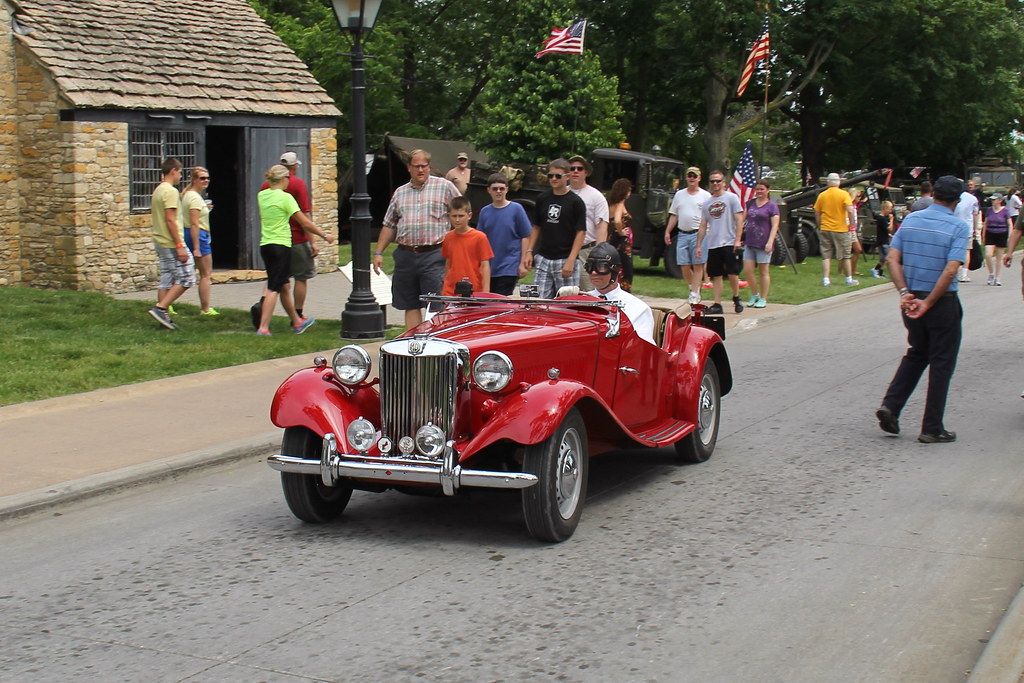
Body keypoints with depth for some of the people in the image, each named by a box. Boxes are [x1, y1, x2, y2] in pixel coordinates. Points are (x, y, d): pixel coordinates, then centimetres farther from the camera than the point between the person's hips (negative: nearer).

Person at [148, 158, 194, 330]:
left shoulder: (157, 191, 14)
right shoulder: (171, 191, -14)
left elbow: (153, 215, 20)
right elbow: (170, 220, -20)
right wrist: (180, 245, -21)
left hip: (160, 242, 10)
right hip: (171, 243, -10)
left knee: (167, 280, 11)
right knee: (186, 279, -5)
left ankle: (163, 315, 10)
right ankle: (161, 308, -10)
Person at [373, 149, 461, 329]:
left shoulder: (444, 186, 2)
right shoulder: (400, 193, 15)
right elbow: (389, 225, 18)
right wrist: (378, 253, 12)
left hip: (433, 255, -4)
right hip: (405, 255, 4)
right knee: (410, 305, 7)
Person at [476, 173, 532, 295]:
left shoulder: (516, 209, -4)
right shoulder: (485, 212, 6)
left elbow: (525, 237, -2)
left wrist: (523, 264, -6)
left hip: (510, 268, -4)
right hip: (489, 268, 4)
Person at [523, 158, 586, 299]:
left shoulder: (575, 202, -4)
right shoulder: (542, 199, 10)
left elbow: (581, 232, -7)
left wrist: (571, 260, -15)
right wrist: (529, 252, 8)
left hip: (565, 260, -5)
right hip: (543, 259, 5)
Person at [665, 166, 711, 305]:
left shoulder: (706, 196, 3)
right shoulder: (679, 195, 15)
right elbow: (674, 215, 17)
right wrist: (667, 232, 11)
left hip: (699, 234, -4)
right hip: (682, 234, 4)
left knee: (698, 265, -4)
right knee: (684, 266, 3)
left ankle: (694, 295, -2)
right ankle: (694, 288, 21)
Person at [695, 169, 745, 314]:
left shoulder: (731, 198, 1)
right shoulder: (707, 203, 14)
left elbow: (739, 219, -4)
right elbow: (703, 226, 16)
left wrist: (738, 240, -13)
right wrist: (699, 245, 10)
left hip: (729, 243, -4)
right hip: (712, 245, 4)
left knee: (732, 274, -5)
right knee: (716, 275, 5)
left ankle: (736, 298, 17)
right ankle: (717, 304, 7)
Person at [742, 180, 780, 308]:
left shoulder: (772, 206, -3)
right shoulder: (750, 203, 11)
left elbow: (775, 226, -9)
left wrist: (770, 242, -18)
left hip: (763, 244, -5)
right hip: (749, 242, 5)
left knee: (763, 272, 3)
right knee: (747, 270, 1)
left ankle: (763, 299, 11)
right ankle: (754, 294, 19)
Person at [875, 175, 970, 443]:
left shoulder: (910, 220, 3)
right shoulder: (959, 227, -12)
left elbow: (892, 259, -3)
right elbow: (950, 271, -20)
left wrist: (904, 293, -8)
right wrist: (928, 303, -16)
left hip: (912, 301, 5)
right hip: (942, 302, -5)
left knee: (917, 354, 23)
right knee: (941, 364, 6)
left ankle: (890, 405, 7)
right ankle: (932, 429, 10)